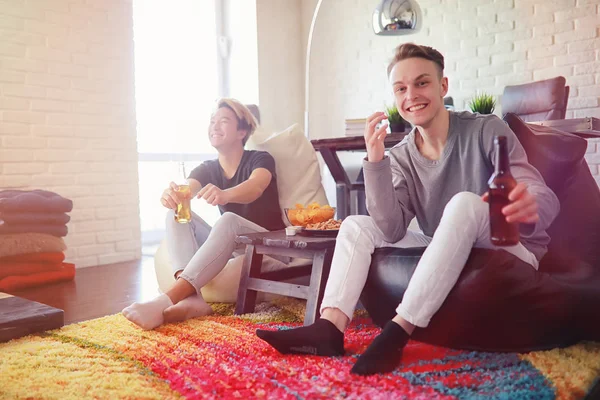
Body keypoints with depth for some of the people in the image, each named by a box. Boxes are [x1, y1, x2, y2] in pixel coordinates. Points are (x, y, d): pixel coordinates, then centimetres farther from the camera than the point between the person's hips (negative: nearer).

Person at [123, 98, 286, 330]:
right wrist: (172, 194, -42)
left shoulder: (260, 159, -7)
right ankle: (192, 299, -40)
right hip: (227, 244, 5)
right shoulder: (207, 169, 6)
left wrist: (225, 195, -55)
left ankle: (166, 301, -49)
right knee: (176, 214, -17)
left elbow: (255, 188, -32)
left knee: (228, 220, -36)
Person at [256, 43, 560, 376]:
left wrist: (529, 206, -46)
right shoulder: (401, 158, 1)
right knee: (356, 225, -4)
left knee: (465, 202, -32)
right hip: (445, 258, 4)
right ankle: (330, 326, -25)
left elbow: (543, 197, -20)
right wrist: (375, 161, -23)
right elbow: (392, 231, -12)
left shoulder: (487, 130, -10)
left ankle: (396, 332, -33)